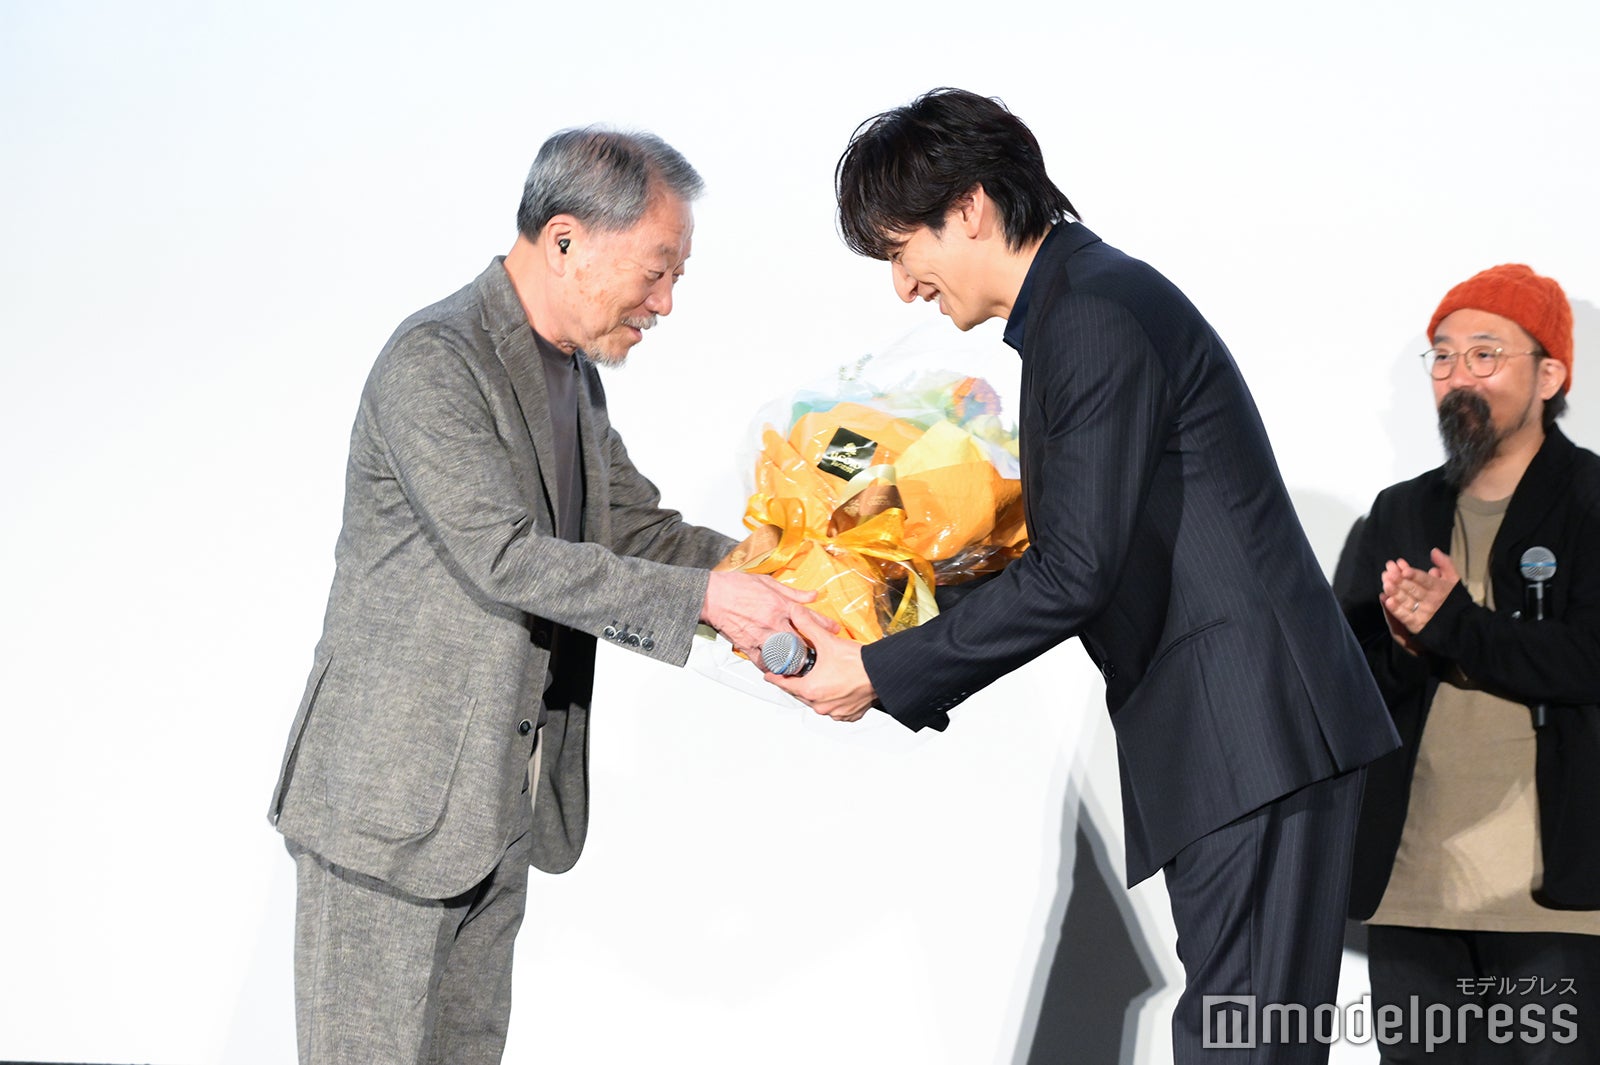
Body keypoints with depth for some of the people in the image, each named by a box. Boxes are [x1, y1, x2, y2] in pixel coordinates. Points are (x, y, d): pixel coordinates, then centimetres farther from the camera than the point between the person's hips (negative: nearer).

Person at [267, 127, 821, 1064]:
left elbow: (639, 527, 16)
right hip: (393, 793, -9)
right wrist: (701, 599, -25)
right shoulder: (435, 361, -18)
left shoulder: (574, 373, 12)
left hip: (502, 800, 9)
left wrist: (771, 579, 0)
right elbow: (504, 558, -25)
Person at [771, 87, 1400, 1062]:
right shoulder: (1076, 310, 18)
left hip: (1256, 731, -11)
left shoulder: (1098, 314, -14)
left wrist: (882, 677, -13)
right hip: (1221, 734, 11)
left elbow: (1077, 571, -19)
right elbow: (1082, 554, 21)